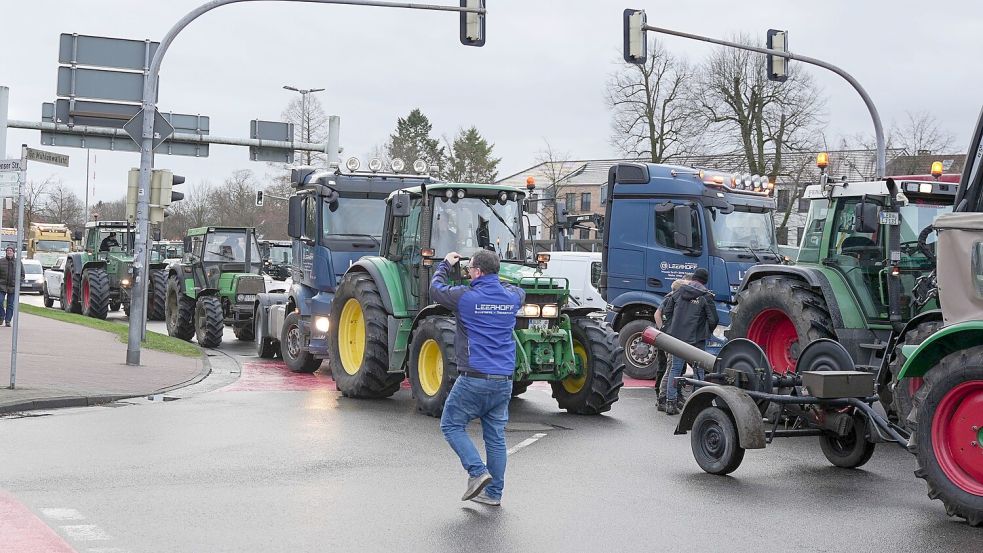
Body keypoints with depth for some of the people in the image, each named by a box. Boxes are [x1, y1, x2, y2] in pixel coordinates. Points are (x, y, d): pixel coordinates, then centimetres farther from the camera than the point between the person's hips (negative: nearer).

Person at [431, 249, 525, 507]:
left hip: (474, 378, -5)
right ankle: (493, 493, 14)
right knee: (496, 435, 11)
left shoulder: (465, 297, -10)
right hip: (504, 380, 5)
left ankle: (477, 471, -6)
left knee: (452, 425, 10)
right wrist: (492, 277, 37)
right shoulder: (512, 297, 5)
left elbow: (436, 289, 9)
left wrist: (445, 265, 26)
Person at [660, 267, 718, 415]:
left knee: (675, 368, 10)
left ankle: (670, 402, 8)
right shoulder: (706, 296, -7)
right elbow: (713, 320, -8)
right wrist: (708, 331, 12)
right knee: (698, 370, 8)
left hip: (677, 336, 4)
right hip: (696, 339, -3)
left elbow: (666, 311, 6)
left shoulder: (680, 291, 4)